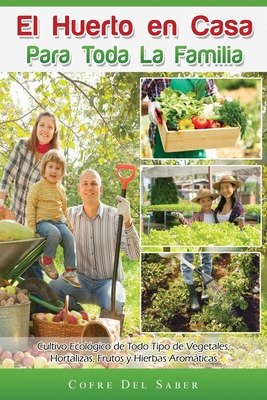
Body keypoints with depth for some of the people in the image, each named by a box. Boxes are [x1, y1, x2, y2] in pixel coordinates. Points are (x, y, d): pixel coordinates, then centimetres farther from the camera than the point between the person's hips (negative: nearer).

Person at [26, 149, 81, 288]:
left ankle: (70, 270, -10)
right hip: (43, 222, -5)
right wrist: (31, 227, -13)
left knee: (70, 238, -18)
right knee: (54, 233, -34)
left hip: (59, 222, 6)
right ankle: (47, 260, -11)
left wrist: (69, 225, 23)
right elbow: (30, 206, -6)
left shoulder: (61, 188, 15)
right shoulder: (37, 187, -3)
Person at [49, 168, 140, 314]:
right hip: (81, 280, 2)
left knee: (114, 305, -33)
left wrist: (127, 222, -29)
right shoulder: (69, 214, 4)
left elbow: (135, 255, -15)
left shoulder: (115, 215, -5)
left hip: (108, 281, -2)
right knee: (53, 287, -28)